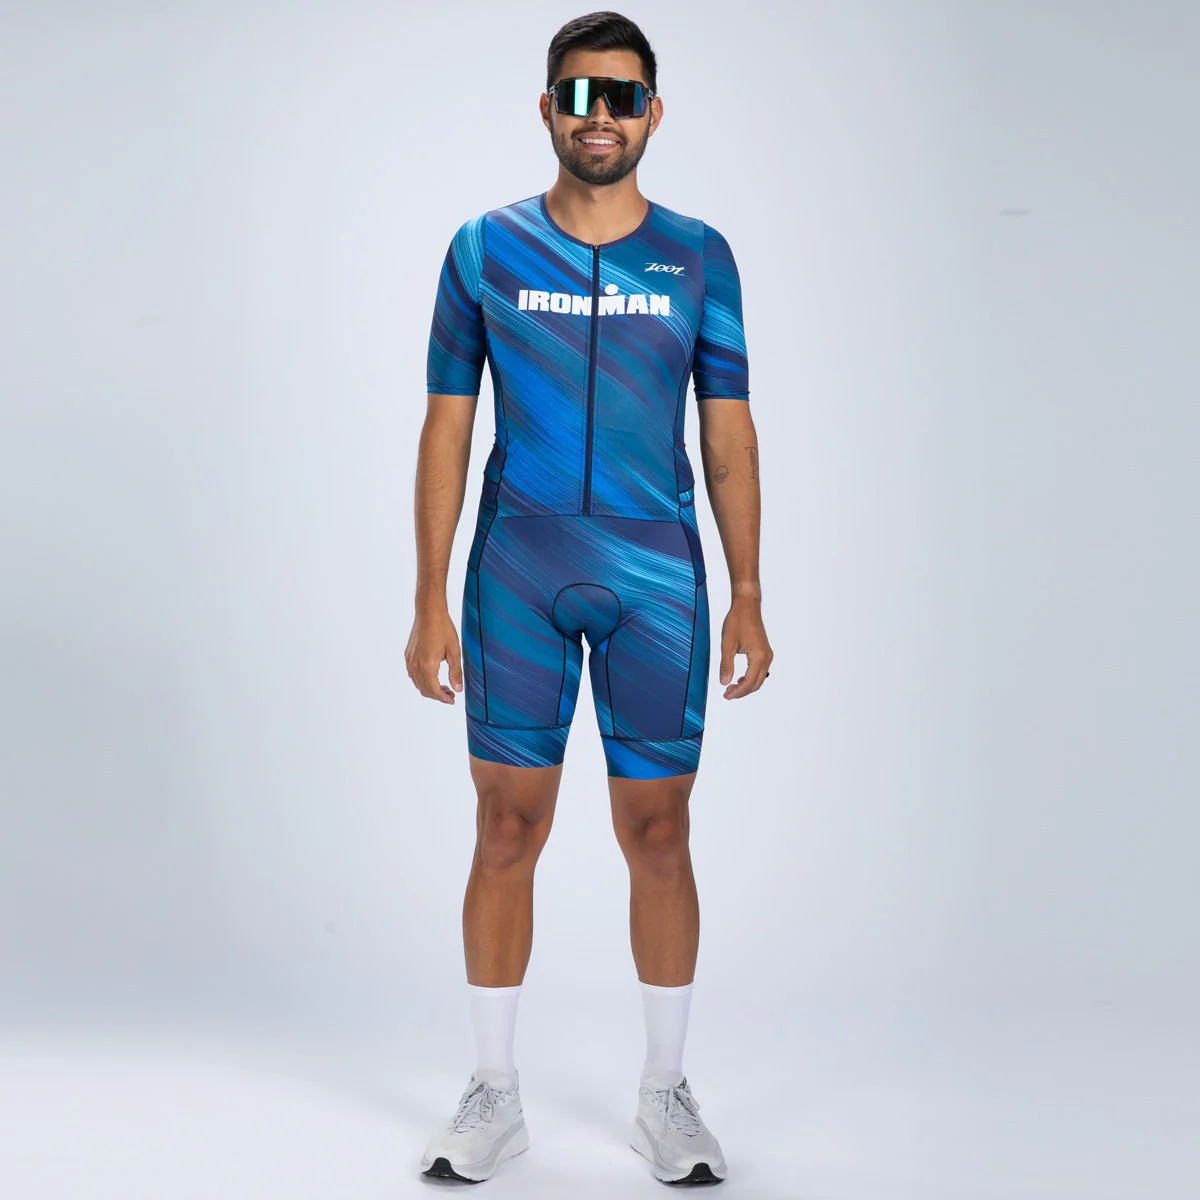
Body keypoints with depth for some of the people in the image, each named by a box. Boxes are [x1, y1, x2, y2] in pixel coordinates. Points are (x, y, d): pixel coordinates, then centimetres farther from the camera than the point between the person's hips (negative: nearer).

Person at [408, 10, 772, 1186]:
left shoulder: (697, 255, 5)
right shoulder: (485, 248, 3)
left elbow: (729, 434, 6)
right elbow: (446, 428, 4)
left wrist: (748, 599, 1)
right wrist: (429, 602, -1)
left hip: (656, 579, 0)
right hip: (516, 575, 0)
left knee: (657, 834, 4)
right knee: (507, 830, 4)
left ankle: (664, 1090, 20)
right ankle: (494, 1091, 18)